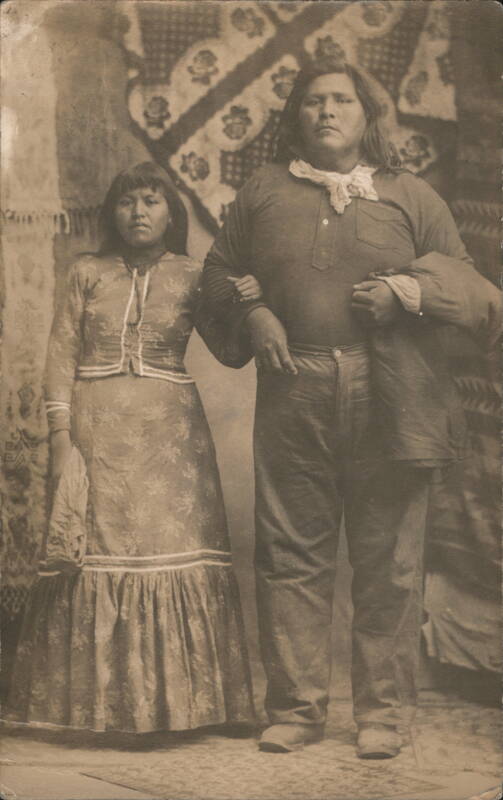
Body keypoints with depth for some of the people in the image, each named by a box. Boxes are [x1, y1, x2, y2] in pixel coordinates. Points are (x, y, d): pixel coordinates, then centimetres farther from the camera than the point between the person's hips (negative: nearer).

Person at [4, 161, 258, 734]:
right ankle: (97, 701, 7)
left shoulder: (192, 277, 9)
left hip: (169, 429, 0)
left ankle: (174, 700, 4)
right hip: (96, 429, 1)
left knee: (174, 547, -5)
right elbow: (62, 352, 6)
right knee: (95, 549, -2)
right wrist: (61, 432, -5)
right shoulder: (87, 274, 11)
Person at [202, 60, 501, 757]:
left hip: (388, 398, -1)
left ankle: (383, 713, 14)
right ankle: (296, 708, 15)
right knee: (292, 552, 4)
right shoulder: (263, 191, 15)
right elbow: (219, 270, 22)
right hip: (293, 393, 1)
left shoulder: (410, 195, 12)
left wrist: (409, 288, -8)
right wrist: (251, 316, 2)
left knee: (388, 559, 2)